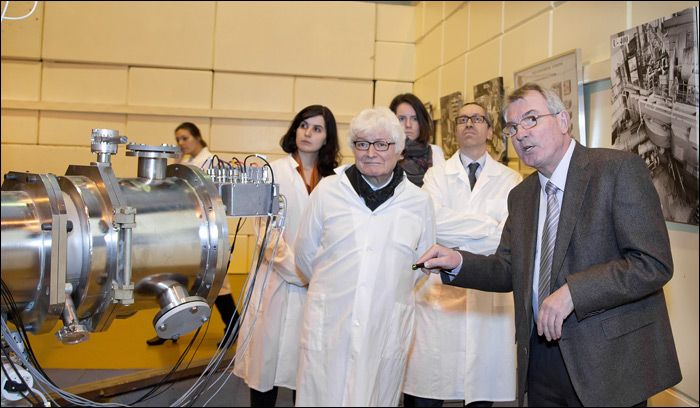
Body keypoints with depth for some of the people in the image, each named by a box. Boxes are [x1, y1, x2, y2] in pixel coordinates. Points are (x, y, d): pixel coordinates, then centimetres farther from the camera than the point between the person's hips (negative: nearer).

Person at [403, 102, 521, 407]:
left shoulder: (510, 180, 10)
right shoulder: (436, 175, 11)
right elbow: (433, 221, -8)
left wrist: (454, 247, -8)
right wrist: (490, 225, -7)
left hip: (490, 301, 1)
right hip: (439, 297, 0)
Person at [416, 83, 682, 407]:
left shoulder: (620, 169, -10)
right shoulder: (521, 196, 11)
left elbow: (653, 264, -17)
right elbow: (509, 270, 12)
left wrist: (571, 292, -23)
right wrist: (458, 263, -6)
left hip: (609, 360, -5)